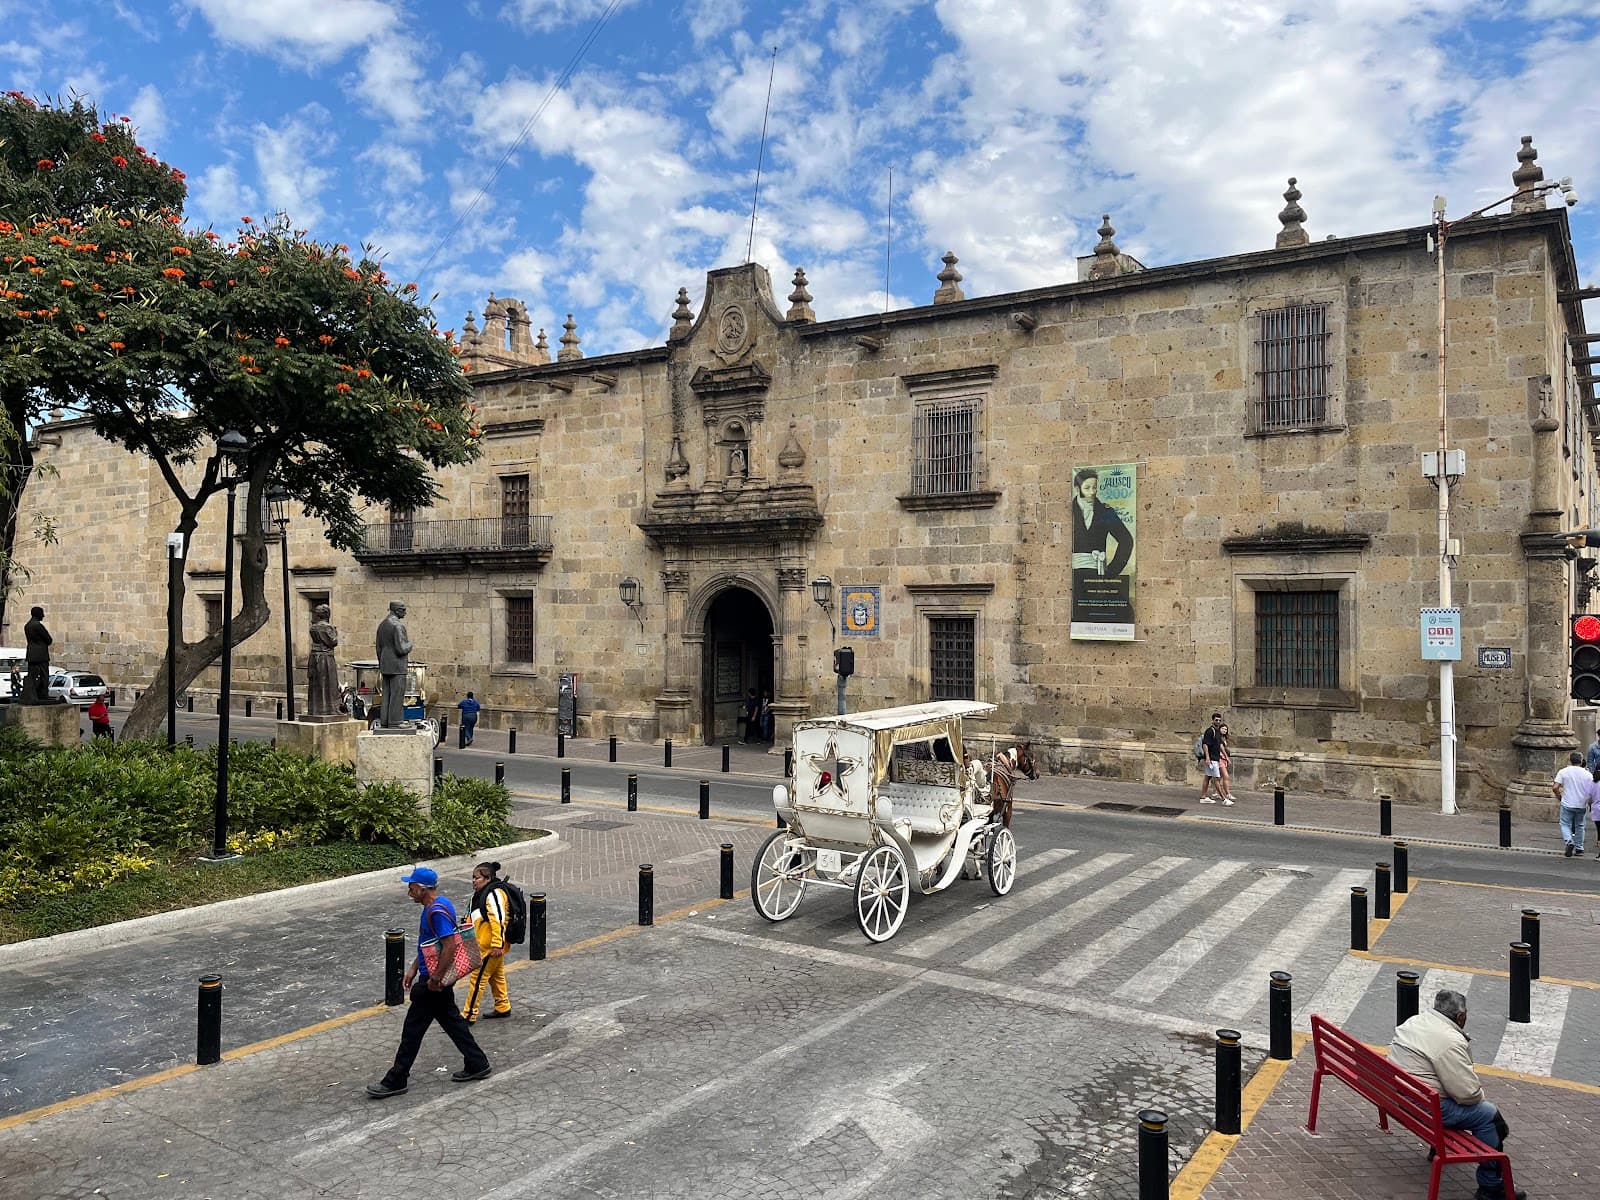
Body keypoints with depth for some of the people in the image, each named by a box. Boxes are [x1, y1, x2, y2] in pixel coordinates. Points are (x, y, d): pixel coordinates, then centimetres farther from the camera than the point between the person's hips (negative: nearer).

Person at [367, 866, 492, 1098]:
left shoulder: (437, 911, -23)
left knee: (412, 1029, 1)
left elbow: (450, 946, -28)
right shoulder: (433, 907, 9)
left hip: (433, 983, -10)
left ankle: (396, 1081, 11)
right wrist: (414, 968, 17)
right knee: (452, 1021, 16)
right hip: (437, 977, 10)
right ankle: (477, 1065, 24)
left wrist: (435, 979, -22)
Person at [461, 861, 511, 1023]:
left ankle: (469, 1015, 2)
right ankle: (503, 1008, 30)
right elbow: (476, 921, 23)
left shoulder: (493, 894, -20)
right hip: (483, 944, 10)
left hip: (490, 946, -10)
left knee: (478, 978, -4)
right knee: (496, 976, 19)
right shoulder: (481, 894, 13)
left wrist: (497, 945, -28)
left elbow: (498, 921, -25)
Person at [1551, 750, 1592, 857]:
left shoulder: (1563, 772, -7)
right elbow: (1592, 792, -2)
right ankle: (1579, 849, 19)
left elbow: (1555, 788, -12)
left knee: (1565, 824, 9)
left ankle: (1569, 841, -16)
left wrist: (1560, 797, 5)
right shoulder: (1588, 774, -2)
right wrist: (1589, 804, 13)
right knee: (1579, 826, 15)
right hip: (1582, 805, 2)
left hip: (1567, 804, -2)